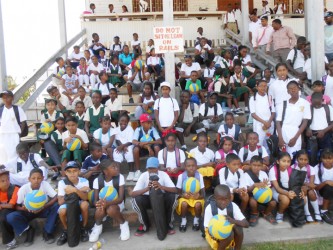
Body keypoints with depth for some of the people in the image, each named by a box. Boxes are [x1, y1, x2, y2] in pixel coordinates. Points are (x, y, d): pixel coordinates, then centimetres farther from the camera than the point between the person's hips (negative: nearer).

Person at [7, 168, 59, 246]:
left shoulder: (45, 184, -21)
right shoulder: (23, 189, -20)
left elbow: (56, 198, -25)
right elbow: (16, 206, -12)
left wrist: (44, 206, -38)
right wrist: (24, 208, -34)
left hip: (43, 210, 0)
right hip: (28, 211, 0)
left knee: (57, 206, -30)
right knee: (10, 217, -27)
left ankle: (47, 231, -12)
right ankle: (29, 230, -2)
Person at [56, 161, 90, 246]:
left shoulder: (84, 181, -15)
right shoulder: (62, 183, -15)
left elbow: (85, 198, -26)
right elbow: (60, 202, -23)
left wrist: (75, 190, -45)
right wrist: (80, 191, -28)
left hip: (80, 204, 0)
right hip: (67, 204, 0)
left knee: (84, 204, -34)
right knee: (62, 211, -33)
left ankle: (84, 229, -8)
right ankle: (65, 231, 0)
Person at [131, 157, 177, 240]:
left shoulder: (163, 174, -18)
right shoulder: (143, 176, -18)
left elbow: (175, 190, -27)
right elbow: (133, 194, -26)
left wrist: (161, 187, -45)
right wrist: (147, 188, -44)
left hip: (162, 199, 0)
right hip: (148, 199, 0)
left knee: (172, 196, -30)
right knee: (136, 200, -30)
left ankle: (168, 223, -6)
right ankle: (145, 224, -4)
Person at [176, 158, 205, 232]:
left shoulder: (199, 176, -11)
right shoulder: (181, 176, -13)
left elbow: (203, 193, -8)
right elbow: (178, 192, -6)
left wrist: (199, 196, -31)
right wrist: (183, 195, -29)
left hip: (196, 197, 0)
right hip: (185, 197, 0)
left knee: (198, 204, -32)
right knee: (184, 203, -33)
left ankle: (196, 220, 0)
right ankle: (183, 220, -3)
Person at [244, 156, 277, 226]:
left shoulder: (263, 173, 1)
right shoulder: (246, 175, -12)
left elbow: (268, 187, 1)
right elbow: (246, 190, -16)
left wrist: (265, 185, -24)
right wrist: (254, 185, -35)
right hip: (252, 195, -4)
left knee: (273, 203, -21)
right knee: (253, 201, -36)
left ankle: (267, 213, 15)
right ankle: (255, 214, 0)